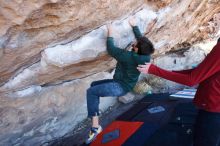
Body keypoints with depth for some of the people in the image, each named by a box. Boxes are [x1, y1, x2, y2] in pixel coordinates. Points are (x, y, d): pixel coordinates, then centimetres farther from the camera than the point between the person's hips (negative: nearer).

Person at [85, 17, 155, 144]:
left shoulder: (128, 56, -29)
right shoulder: (144, 55, -6)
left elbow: (111, 49, -19)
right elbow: (140, 38, 12)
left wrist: (110, 34, -5)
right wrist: (134, 26, 22)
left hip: (121, 86, -10)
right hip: (123, 83, 10)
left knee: (91, 92, -21)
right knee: (94, 84, 16)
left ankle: (95, 126, -21)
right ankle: (95, 113, 15)